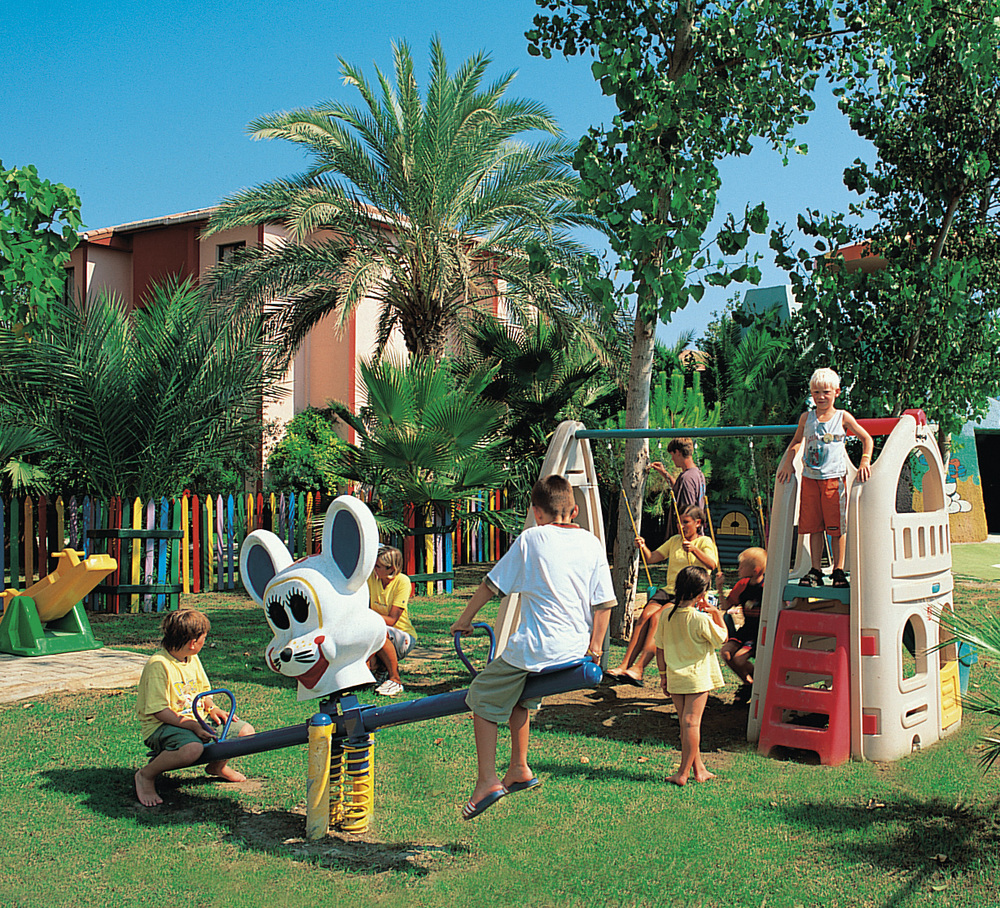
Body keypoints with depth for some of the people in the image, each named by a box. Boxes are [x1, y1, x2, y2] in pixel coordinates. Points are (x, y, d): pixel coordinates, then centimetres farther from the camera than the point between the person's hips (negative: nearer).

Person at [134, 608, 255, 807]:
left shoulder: (193, 659, 7)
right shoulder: (158, 664, -20)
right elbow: (158, 710, -23)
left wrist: (212, 709, 0)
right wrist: (192, 726, -28)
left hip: (197, 719, 8)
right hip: (162, 725, -8)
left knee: (246, 731, 2)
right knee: (193, 748, -40)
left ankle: (218, 765, 31)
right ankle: (146, 776, -13)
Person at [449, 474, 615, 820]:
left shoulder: (531, 539, -3)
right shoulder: (592, 544, 6)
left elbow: (490, 586, 1)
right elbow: (604, 604, 4)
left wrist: (464, 619, 13)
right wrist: (594, 649, 11)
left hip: (532, 647, -6)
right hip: (574, 649, 6)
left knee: (484, 698, 10)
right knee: (520, 697, 28)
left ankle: (487, 781, 5)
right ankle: (519, 770, 30)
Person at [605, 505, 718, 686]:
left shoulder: (705, 542, 4)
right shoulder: (674, 541, 21)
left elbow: (712, 565, -15)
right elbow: (652, 558, 13)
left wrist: (694, 549, -30)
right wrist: (643, 547, -7)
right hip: (669, 590, 5)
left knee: (656, 618, -28)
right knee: (645, 614, -23)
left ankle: (638, 668, -36)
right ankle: (624, 665, -29)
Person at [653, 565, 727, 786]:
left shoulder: (667, 616, -2)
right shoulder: (701, 619, -18)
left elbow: (660, 649, 4)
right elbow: (721, 637, -2)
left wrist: (663, 675, 14)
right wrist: (717, 613, 4)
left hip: (674, 678, 5)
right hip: (697, 677, -5)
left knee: (686, 723, 13)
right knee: (692, 723, -1)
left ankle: (699, 769, 23)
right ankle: (683, 773, 1)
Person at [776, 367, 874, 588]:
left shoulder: (843, 417, 0)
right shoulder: (806, 418, 7)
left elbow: (867, 439, 6)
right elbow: (796, 441, 22)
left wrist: (865, 461, -7)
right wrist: (788, 463, 12)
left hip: (834, 478, -2)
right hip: (810, 478, 3)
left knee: (837, 527, 0)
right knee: (813, 526, 4)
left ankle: (838, 570, 10)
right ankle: (816, 570, 12)